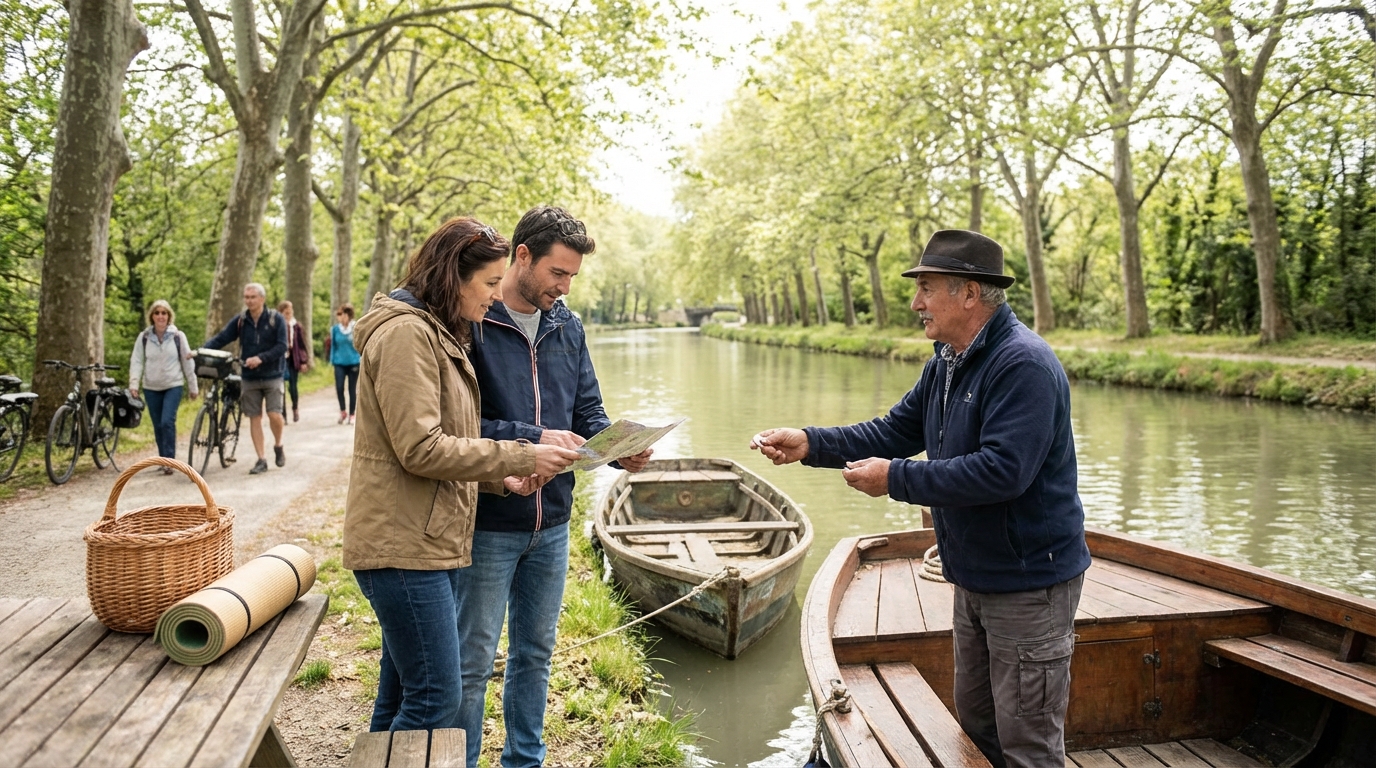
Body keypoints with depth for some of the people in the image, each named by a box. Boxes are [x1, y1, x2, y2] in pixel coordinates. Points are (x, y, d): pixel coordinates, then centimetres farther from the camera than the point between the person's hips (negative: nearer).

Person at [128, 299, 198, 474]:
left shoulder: (178, 336, -2)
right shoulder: (143, 337, 2)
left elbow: (187, 362, 2)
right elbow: (136, 361, 1)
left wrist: (193, 387, 4)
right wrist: (134, 383, -11)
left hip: (173, 386, -2)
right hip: (151, 388, 2)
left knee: (167, 422, -15)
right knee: (158, 426, 8)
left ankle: (169, 460, -10)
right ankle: (163, 459, 19)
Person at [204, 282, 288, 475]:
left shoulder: (276, 319, -6)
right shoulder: (240, 321, 2)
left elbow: (282, 346, -12)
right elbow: (220, 338, -4)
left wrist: (261, 358, -25)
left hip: (272, 376, -3)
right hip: (250, 377, 3)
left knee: (274, 415, -11)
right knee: (254, 417, 3)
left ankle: (278, 446, 17)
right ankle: (261, 460, 10)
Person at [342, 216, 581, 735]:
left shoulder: (439, 336, 18)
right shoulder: (406, 332, -14)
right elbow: (420, 448, -21)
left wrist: (499, 478, 6)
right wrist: (520, 457, -17)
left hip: (430, 541, 10)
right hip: (403, 544, -10)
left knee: (401, 698, 17)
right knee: (437, 699, -6)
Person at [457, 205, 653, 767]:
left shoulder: (566, 326, 6)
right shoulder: (470, 323, -14)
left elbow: (588, 412, 10)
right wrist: (532, 439, -24)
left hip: (552, 522, 6)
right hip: (489, 524, -6)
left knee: (535, 653, 20)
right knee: (473, 663, 7)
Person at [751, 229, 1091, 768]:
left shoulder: (1023, 365, -24)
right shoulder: (946, 364, 7)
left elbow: (1002, 471, -32)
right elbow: (895, 431, 9)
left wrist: (897, 479, -25)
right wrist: (810, 445, -3)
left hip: (1028, 583, -9)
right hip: (975, 577, 10)